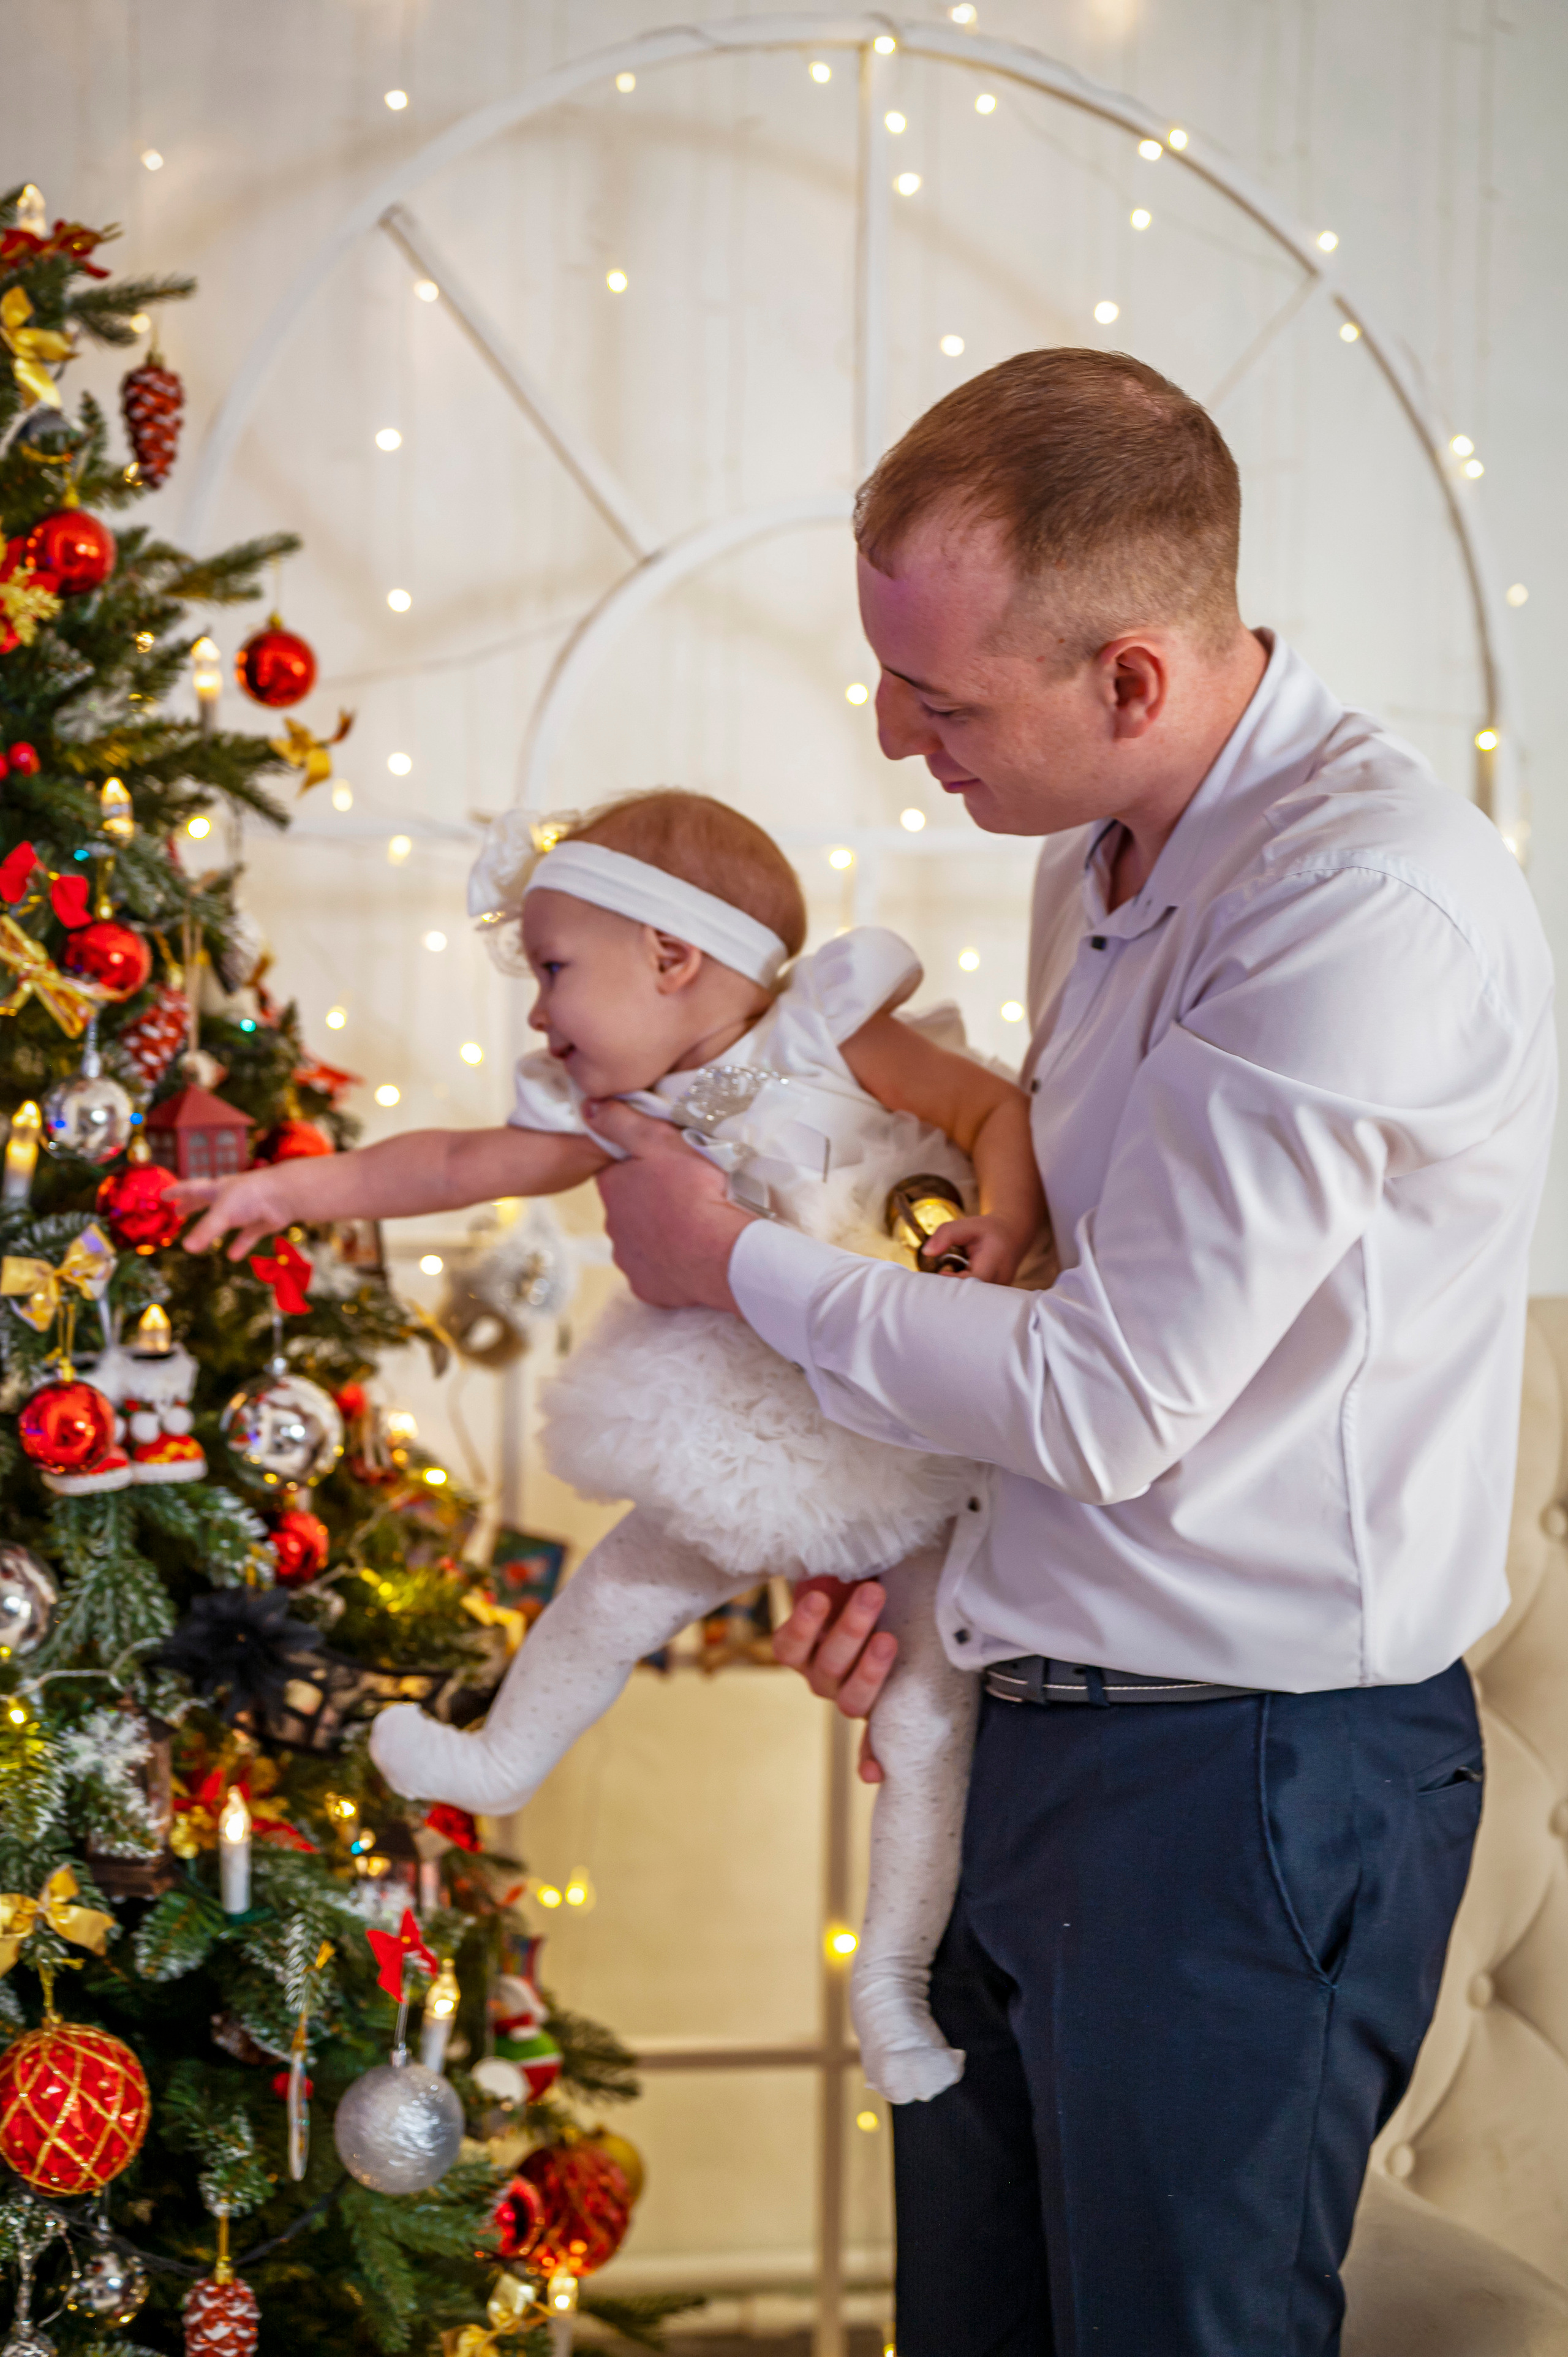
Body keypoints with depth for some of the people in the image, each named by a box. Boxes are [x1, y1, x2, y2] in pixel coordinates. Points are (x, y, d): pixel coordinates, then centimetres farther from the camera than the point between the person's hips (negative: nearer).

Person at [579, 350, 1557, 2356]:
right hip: (1022, 1727, 9)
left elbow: (1109, 1400, -21)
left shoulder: (1368, 906, -23)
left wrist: (733, 1265, -7)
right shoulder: (1103, 861, 8)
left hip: (1246, 1778, -9)